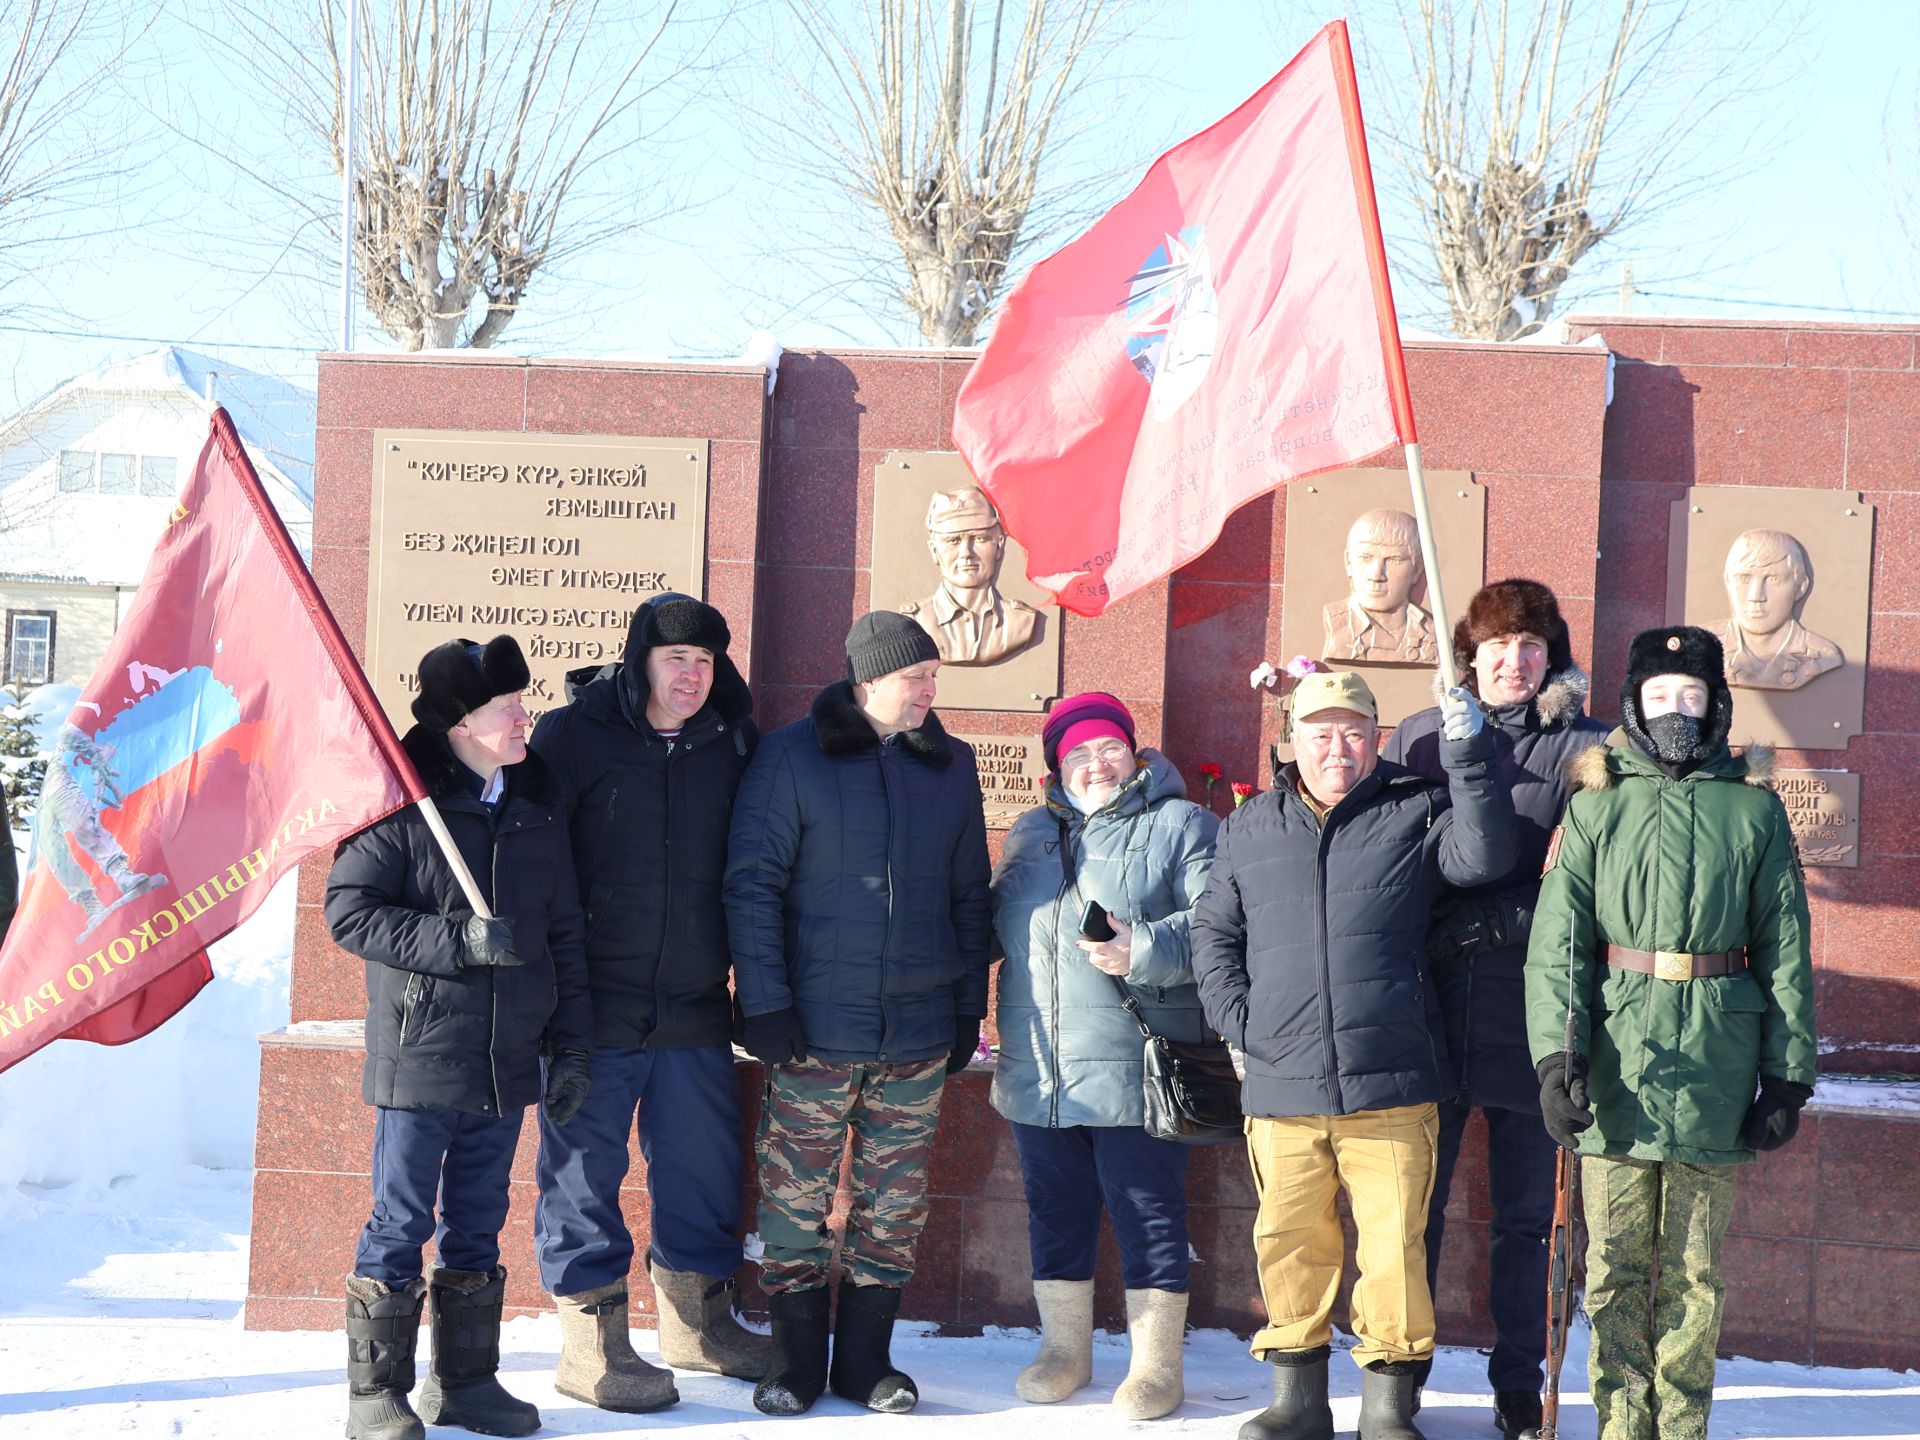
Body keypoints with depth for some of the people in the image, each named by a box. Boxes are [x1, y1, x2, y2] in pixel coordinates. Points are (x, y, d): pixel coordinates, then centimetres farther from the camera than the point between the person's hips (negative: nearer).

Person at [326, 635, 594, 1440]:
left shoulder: (535, 807, 10)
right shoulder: (403, 802, -8)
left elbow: (564, 935, 15)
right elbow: (350, 912, -12)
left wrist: (572, 1047, 11)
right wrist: (460, 941, -20)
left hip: (506, 1064, 5)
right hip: (419, 1057, -5)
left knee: (478, 1226, 13)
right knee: (401, 1224, 0)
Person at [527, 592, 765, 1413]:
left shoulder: (733, 747, 8)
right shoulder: (574, 736, -5)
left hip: (694, 1008, 4)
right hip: (594, 1007, -4)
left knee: (704, 1166, 12)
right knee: (585, 1172, 1)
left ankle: (698, 1322, 29)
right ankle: (591, 1341, 12)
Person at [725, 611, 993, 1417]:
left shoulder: (949, 766, 9)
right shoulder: (791, 759, -4)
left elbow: (968, 894, 15)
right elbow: (751, 884, -5)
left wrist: (969, 1006, 11)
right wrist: (766, 1003, -10)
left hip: (919, 1031, 3)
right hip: (816, 1026, -3)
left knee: (895, 1204, 8)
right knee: (796, 1199, 1)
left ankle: (865, 1360, 18)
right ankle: (795, 1363, 13)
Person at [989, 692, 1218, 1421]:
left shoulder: (1180, 827, 1)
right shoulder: (1032, 833, 18)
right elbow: (997, 924, 25)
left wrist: (1145, 949, -23)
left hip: (1134, 1072, -5)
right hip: (1038, 1071, 5)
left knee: (1149, 1214, 0)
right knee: (1055, 1211, 12)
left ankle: (1157, 1361, 11)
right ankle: (1064, 1346, 26)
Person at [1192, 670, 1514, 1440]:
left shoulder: (1415, 813, 7)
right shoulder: (1250, 827, 15)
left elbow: (1483, 856, -11)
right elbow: (1213, 932, 18)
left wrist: (1468, 760, -17)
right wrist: (1236, 1015, 5)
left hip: (1391, 1086, -2)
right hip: (1282, 1087, 3)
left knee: (1395, 1245, -3)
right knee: (1290, 1243, 8)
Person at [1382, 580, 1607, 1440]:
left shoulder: (1579, 747, 1)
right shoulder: (1419, 736, 6)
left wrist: (1492, 923, -17)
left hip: (1529, 1012, -1)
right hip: (1429, 1007, 1)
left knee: (1524, 1214, 9)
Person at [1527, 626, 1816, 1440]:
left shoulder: (1754, 810, 7)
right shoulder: (1597, 805, 6)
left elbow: (1785, 951, 7)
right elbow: (1556, 939, 0)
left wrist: (1787, 1074, 2)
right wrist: (1556, 1053, -11)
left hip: (1714, 1067, 0)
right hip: (1616, 1060, 0)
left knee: (1694, 1273, 6)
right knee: (1616, 1266, 3)